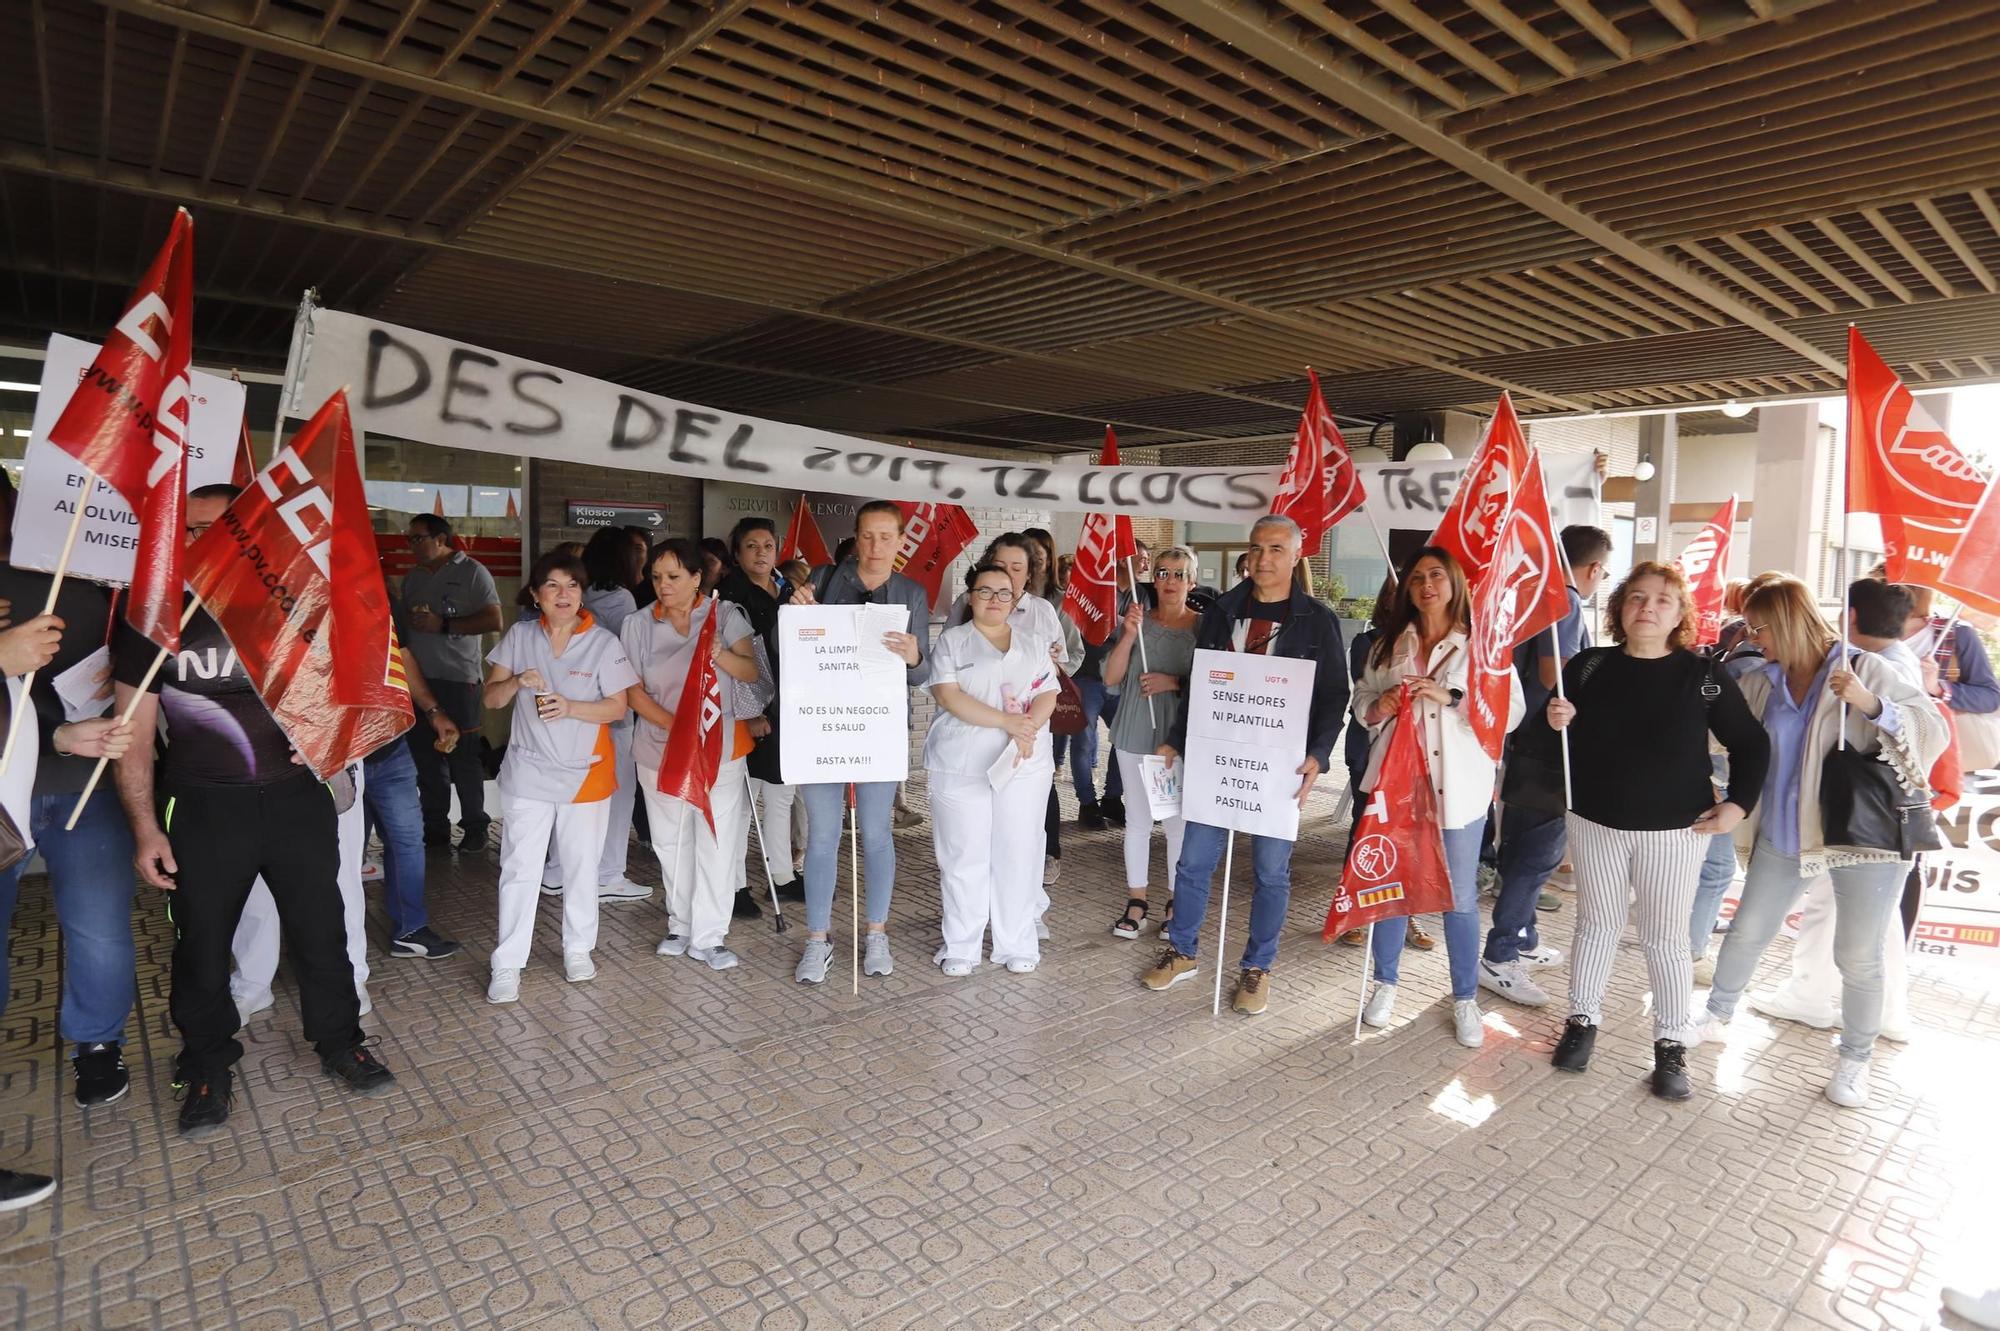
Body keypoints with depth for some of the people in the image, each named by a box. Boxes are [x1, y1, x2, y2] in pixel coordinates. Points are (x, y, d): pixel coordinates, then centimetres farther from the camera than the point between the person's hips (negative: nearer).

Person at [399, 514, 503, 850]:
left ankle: (474, 828, 9)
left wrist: (443, 624, -13)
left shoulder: (471, 571, -1)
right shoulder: (412, 578, 17)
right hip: (417, 679, 6)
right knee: (425, 757, 8)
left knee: (463, 758, -2)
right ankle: (435, 828, 18)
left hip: (457, 679, -6)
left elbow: (494, 621, -9)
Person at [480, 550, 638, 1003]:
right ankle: (507, 965, 10)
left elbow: (617, 708, -7)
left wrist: (570, 707, -22)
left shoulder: (603, 642, -5)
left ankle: (578, 949, 28)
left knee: (582, 867, 10)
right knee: (519, 869, 0)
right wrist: (517, 681, -16)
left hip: (585, 773, -1)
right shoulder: (520, 636, 2)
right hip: (528, 773, 1)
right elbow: (491, 697, 5)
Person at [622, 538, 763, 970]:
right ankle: (681, 926, 27)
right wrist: (676, 725, -15)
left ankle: (709, 936, 8)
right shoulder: (638, 624, 3)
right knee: (671, 843, 11)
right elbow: (634, 692, 0)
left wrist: (721, 654, -33)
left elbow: (753, 672, -12)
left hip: (720, 748, -2)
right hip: (660, 751, 2)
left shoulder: (724, 615, -3)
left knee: (717, 844, -3)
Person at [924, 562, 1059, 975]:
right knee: (964, 856, 2)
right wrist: (1006, 721, -16)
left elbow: (1047, 696, 5)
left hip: (1024, 766, 2)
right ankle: (961, 947, 14)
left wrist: (1027, 730, -16)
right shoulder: (950, 642, 4)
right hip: (960, 766, -2)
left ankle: (1017, 945, 16)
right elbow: (948, 696, -9)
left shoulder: (1034, 645, 14)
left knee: (1018, 854, 4)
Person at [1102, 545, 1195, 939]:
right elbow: (1111, 676, -1)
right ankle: (1136, 902, 21)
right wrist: (1129, 634, -13)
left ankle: (1177, 903, 17)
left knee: (1179, 822, 3)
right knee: (1138, 820, 11)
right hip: (1135, 737, 3)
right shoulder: (1136, 620, 5)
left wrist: (1175, 682, -16)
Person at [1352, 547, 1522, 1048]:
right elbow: (1360, 700, 13)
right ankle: (1386, 983, 29)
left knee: (1460, 897, 5)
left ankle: (1465, 999, 21)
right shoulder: (1388, 644, 9)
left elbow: (1510, 711, -7)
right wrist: (1379, 707, -9)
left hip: (1457, 784, -2)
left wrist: (1451, 698, -19)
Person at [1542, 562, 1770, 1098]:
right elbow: (1559, 731, 8)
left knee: (1665, 940, 7)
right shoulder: (1588, 666, -2)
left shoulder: (1703, 675, -6)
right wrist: (1556, 721, -14)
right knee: (1596, 925, 14)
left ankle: (1672, 1044, 20)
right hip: (1595, 823, 2)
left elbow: (1751, 744, 4)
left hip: (1674, 831, -1)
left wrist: (1738, 803, -3)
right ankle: (1583, 1020, 28)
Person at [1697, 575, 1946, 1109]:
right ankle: (1717, 1015, 32)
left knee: (1858, 957, 5)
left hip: (1863, 838, -4)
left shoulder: (1864, 670, -9)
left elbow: (1933, 730, -14)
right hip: (1783, 838, 4)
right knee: (1746, 934, 12)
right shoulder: (1762, 683, 3)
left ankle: (1855, 1059, 24)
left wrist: (1870, 703, -30)